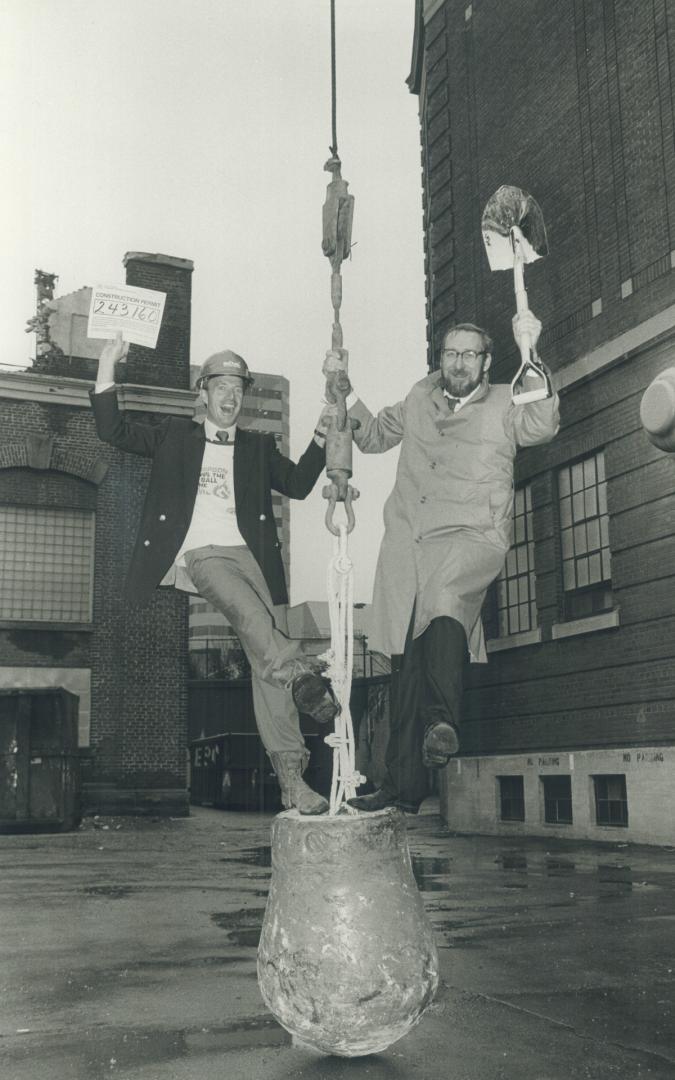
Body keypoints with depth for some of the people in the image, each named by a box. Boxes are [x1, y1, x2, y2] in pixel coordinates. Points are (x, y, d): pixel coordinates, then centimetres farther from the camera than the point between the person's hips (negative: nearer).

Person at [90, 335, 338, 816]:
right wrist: (108, 365, 2)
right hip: (201, 555, -1)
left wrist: (321, 436, 3)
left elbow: (298, 484, 15)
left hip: (250, 554, 1)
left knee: (266, 661, -14)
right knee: (249, 612, -37)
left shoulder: (259, 447, 24)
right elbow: (113, 430, 11)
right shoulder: (175, 436, 19)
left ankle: (292, 778, -18)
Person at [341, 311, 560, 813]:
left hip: (472, 536, -3)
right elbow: (373, 436, 35)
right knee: (409, 659, -1)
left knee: (444, 593, -38)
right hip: (409, 541, 3)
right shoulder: (419, 401, 22)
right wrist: (347, 397, 19)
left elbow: (542, 425, -10)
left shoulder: (504, 404, 11)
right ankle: (403, 785, 2)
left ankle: (443, 719, -33)